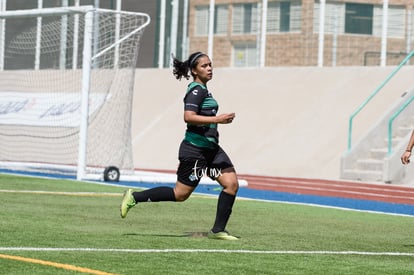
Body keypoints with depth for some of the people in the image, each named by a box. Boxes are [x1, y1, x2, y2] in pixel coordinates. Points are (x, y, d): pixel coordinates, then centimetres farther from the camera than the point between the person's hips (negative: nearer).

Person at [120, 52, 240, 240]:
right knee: (180, 194, -3)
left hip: (210, 148, 9)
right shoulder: (196, 90, -14)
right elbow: (188, 117, -27)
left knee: (232, 183, -4)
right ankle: (134, 197, 10)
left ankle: (218, 230, 0)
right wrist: (216, 119, -30)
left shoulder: (202, 90, 17)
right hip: (195, 149, -9)